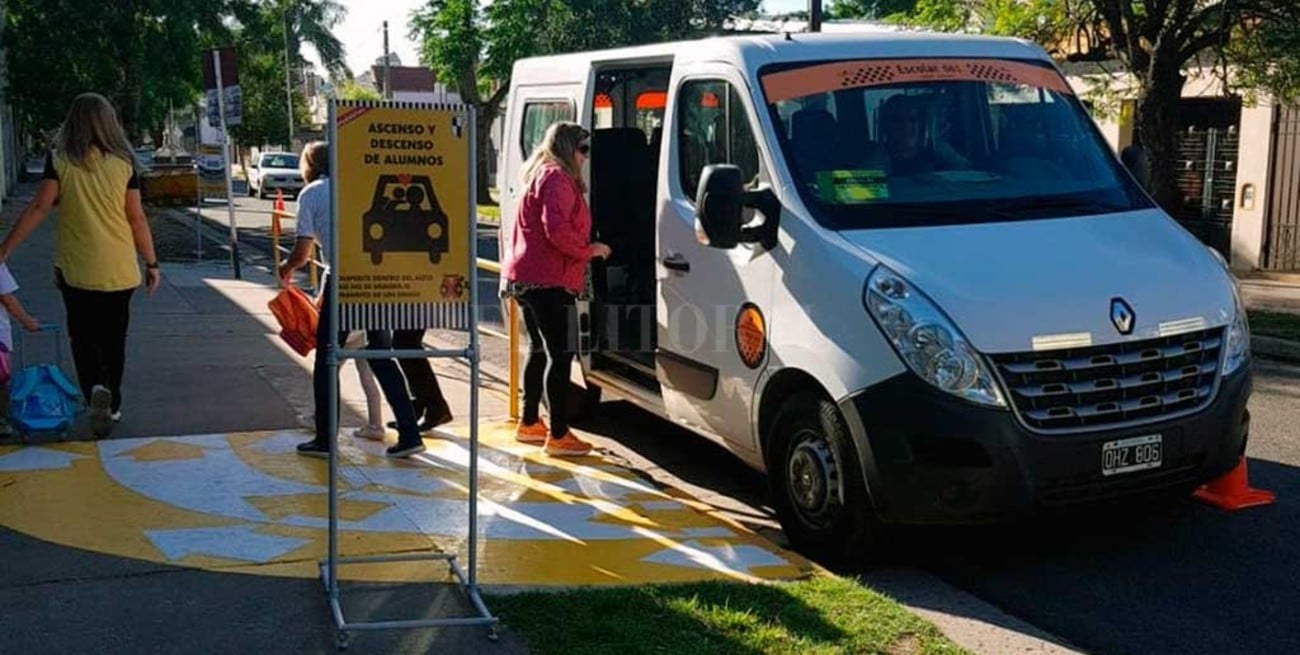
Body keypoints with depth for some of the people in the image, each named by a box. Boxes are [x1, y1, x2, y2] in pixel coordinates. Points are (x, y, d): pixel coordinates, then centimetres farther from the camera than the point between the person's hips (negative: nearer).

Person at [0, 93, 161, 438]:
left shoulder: (60, 162, -5)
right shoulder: (122, 164, -3)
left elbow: (39, 208, -12)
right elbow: (137, 219, -3)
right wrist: (151, 263, 6)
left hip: (76, 269, -1)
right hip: (119, 270, 1)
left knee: (84, 337, 8)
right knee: (113, 339, 15)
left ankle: (96, 388, -17)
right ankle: (112, 404, 22)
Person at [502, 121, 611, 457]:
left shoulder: (540, 175, 21)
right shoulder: (556, 178, -12)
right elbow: (557, 230, -23)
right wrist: (589, 250, -11)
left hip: (525, 276, 11)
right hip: (549, 280, -11)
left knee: (540, 351, 20)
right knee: (561, 355, -10)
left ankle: (529, 423, 28)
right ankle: (558, 436, -10)